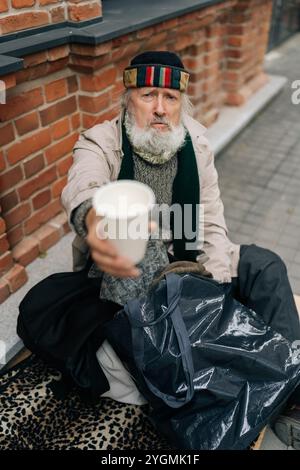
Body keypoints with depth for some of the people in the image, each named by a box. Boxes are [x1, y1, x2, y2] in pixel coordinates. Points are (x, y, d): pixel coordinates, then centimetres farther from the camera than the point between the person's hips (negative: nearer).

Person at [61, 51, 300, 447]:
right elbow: (81, 187, -40)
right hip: (123, 267, -4)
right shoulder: (100, 142, -15)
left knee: (266, 266, -7)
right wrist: (94, 219, -66)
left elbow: (211, 222, -3)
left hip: (183, 258, 4)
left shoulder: (195, 142, -3)